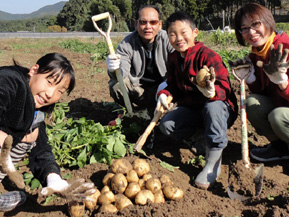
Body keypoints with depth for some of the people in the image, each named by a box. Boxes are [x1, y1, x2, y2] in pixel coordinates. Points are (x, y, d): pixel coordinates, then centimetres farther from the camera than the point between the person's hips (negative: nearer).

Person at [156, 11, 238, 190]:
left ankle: (213, 163, -29)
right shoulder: (174, 58, 6)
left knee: (213, 106, -42)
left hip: (221, 107, -5)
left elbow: (224, 88, -26)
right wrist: (164, 95, -12)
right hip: (191, 109, 6)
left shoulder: (207, 55, -18)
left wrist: (212, 92, -49)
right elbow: (174, 86, 11)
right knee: (166, 125, -19)